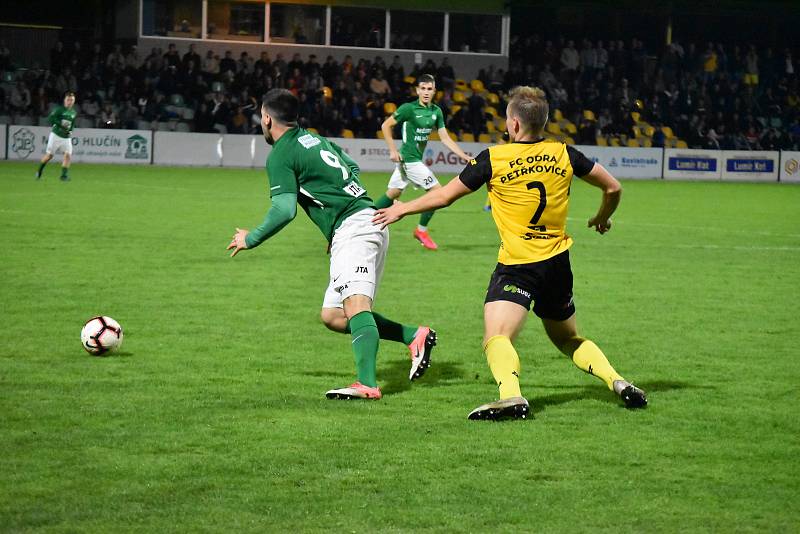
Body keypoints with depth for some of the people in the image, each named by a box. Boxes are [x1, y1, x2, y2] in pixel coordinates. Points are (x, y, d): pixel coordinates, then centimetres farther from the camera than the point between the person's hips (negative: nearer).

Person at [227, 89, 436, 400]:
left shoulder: (280, 156, -4)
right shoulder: (315, 139, 22)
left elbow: (285, 210, -14)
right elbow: (353, 168, 32)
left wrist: (251, 239, -1)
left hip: (352, 229, -9)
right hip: (370, 221, 9)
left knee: (355, 304, -25)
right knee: (332, 316, 10)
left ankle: (367, 384, -42)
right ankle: (415, 336, 10)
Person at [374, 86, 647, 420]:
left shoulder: (494, 159, -7)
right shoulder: (563, 154, 4)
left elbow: (444, 196, 3)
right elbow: (613, 188, 14)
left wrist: (401, 209, 19)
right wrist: (603, 218, 36)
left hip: (517, 264, -5)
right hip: (559, 263, 5)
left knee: (496, 339, -19)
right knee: (568, 339, 25)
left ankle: (511, 395, -46)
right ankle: (616, 381, 8)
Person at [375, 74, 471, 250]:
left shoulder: (436, 111, 6)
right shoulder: (409, 108, -14)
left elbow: (445, 138, 9)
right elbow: (386, 126, -7)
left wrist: (464, 156, 1)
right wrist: (393, 150, -12)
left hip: (416, 159, 7)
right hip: (409, 159, -7)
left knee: (393, 193, 13)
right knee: (437, 191, -7)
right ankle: (421, 231, 6)